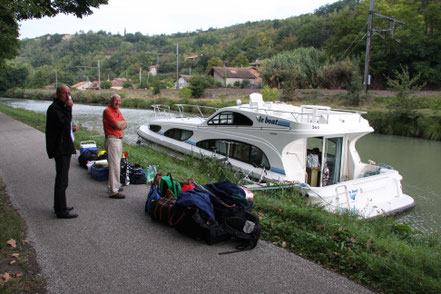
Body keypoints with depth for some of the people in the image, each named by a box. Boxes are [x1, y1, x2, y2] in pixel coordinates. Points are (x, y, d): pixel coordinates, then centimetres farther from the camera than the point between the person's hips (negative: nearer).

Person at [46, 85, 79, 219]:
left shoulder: (61, 107, 18)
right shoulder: (54, 108, -14)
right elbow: (65, 123, -27)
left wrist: (71, 129, 13)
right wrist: (69, 108, -21)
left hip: (65, 148, 11)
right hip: (60, 149, -11)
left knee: (61, 178, 18)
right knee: (62, 179, -7)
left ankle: (59, 206, 29)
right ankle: (61, 210, 0)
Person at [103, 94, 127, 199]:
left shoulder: (117, 111, 16)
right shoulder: (107, 111, -12)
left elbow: (125, 124, 10)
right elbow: (117, 125, -19)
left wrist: (120, 124, -10)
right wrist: (122, 123, 1)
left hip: (119, 139, 9)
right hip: (112, 140, -9)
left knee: (116, 164, 17)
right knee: (114, 166, -10)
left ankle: (113, 186, 29)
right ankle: (113, 192, -7)